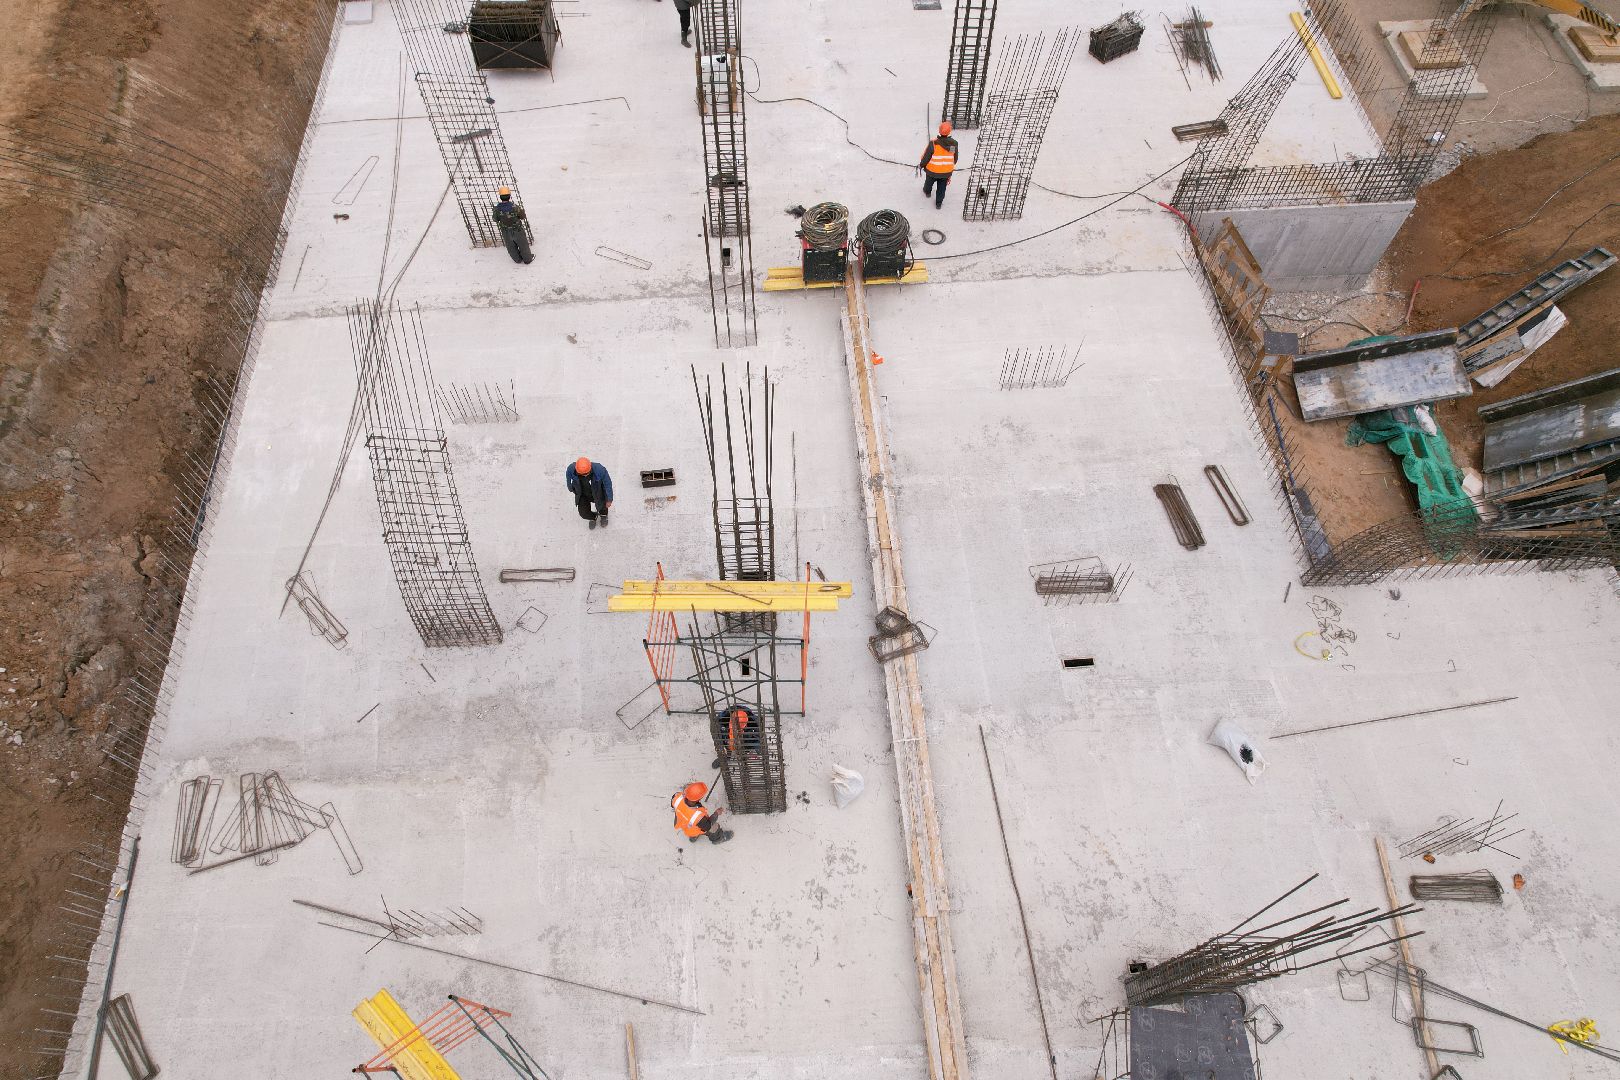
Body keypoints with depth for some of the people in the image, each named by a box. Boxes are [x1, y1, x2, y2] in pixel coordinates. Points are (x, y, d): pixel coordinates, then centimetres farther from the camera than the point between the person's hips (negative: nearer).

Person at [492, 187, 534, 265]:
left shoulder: (497, 209, -22)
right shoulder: (515, 207, -31)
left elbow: (496, 219, -4)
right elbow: (523, 217, -14)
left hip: (506, 233, 3)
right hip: (517, 231, -3)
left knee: (511, 247, 27)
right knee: (523, 246, 22)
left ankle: (517, 259, 48)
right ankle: (528, 259, 42)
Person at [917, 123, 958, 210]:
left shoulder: (933, 143, -28)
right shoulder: (954, 144, -16)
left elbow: (926, 157, -17)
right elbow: (955, 158, -1)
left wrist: (921, 165, 3)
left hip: (932, 170, -1)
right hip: (946, 172, 1)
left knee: (929, 181, 31)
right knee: (941, 188, 24)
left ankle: (927, 192, 59)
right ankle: (939, 203, 39)